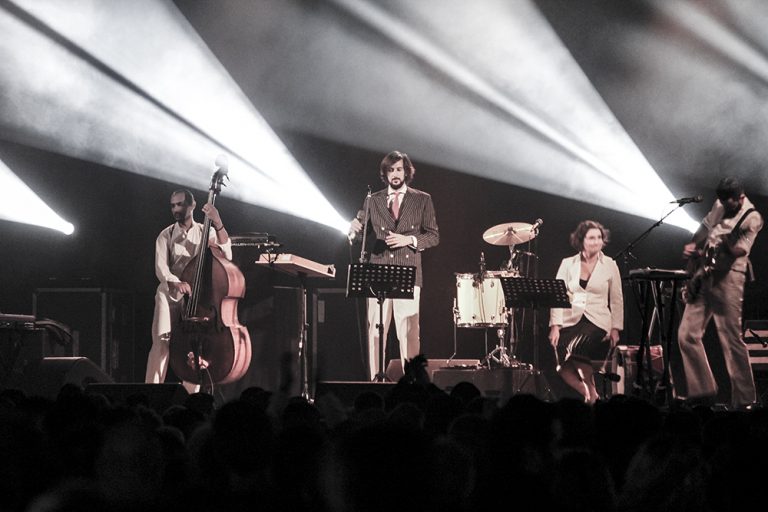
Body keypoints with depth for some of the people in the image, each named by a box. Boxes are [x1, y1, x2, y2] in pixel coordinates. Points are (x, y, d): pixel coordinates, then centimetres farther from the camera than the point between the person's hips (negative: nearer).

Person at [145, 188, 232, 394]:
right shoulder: (166, 236, 8)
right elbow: (161, 268, -6)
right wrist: (175, 282, -28)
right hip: (169, 294, 0)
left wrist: (218, 224, -21)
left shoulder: (205, 232, 7)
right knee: (161, 344, -16)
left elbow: (226, 255, -9)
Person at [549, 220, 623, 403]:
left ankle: (592, 392, -8)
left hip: (597, 322, -2)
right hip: (570, 320, 2)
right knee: (563, 364, -17)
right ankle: (588, 395, 7)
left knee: (576, 349, -30)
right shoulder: (568, 264, 6)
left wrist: (615, 328, 0)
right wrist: (555, 325, -8)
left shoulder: (609, 265, 5)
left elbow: (617, 300, 8)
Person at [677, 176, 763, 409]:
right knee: (687, 335, 3)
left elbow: (739, 250, -17)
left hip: (727, 279, -7)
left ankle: (744, 400, -2)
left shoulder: (752, 219, -9)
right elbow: (704, 228, 25)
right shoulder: (719, 206, 12)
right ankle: (703, 390, 12)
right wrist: (693, 246, 10)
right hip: (703, 276, 7)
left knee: (731, 340, -8)